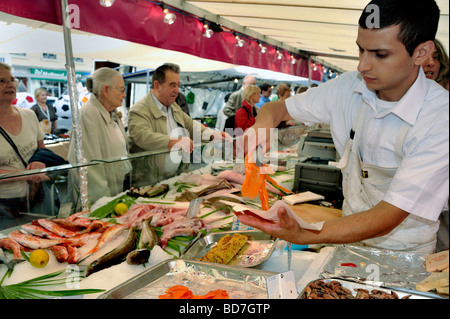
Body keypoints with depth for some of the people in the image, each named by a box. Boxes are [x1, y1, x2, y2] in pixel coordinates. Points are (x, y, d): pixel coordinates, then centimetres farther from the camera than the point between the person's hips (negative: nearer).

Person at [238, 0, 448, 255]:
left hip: (403, 254, -4)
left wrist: (302, 236, -42)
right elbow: (278, 108, 2)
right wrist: (263, 124, -23)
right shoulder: (348, 88, -9)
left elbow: (386, 218, -29)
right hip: (350, 234, 4)